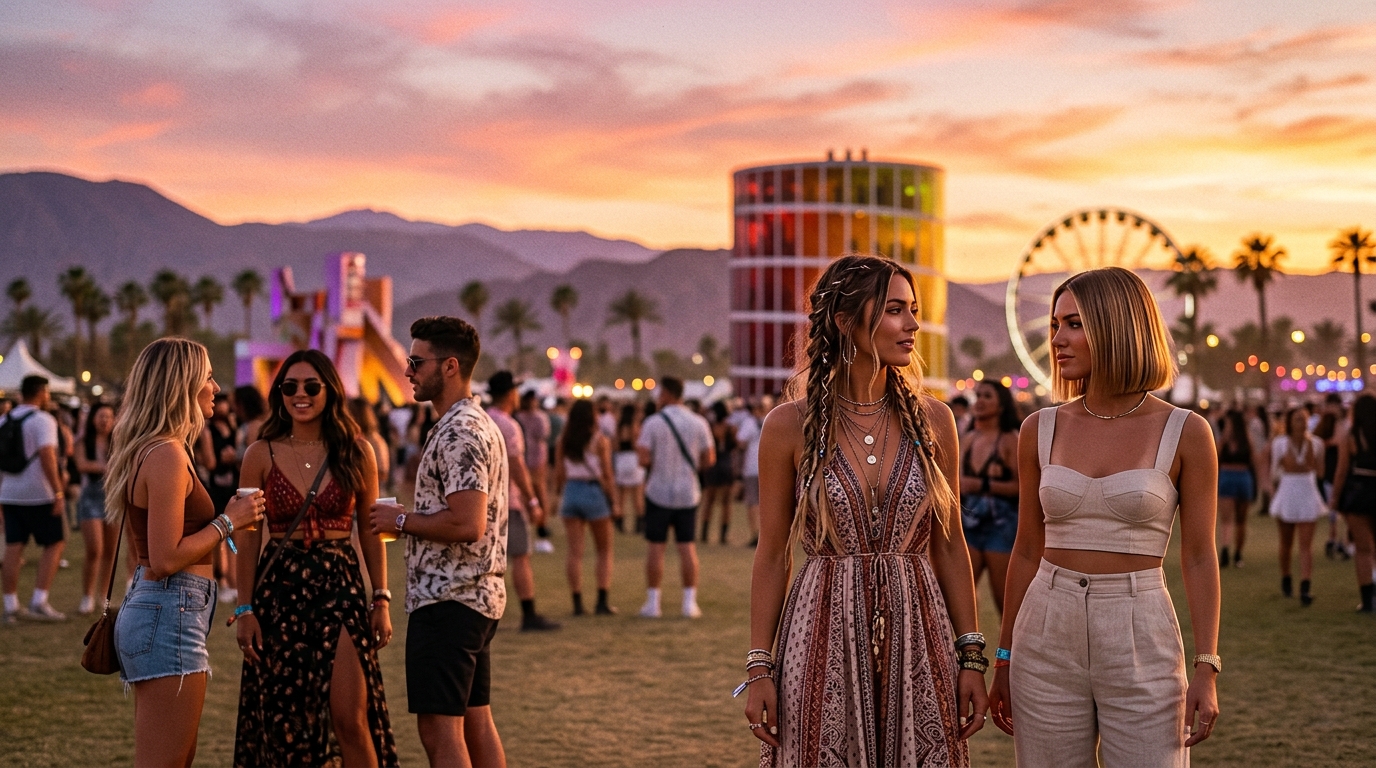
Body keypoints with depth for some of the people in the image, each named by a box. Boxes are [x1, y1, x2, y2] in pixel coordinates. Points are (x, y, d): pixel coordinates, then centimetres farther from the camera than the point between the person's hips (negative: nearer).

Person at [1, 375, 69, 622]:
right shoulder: (42, 419, -11)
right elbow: (46, 456, -22)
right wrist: (58, 492, -22)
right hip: (39, 494, -7)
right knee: (55, 544, 2)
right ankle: (39, 601, -7)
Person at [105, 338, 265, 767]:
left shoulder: (145, 451, 15)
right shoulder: (168, 456, -16)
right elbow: (166, 559, -20)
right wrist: (228, 521, -11)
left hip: (144, 606, 10)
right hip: (170, 615, -10)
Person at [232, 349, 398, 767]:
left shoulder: (356, 451, 2)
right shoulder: (261, 455, 2)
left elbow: (371, 532, 6)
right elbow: (248, 538, 4)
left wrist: (382, 599, 2)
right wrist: (244, 608, 0)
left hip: (341, 586, -1)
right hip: (280, 590, 1)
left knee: (350, 718, -7)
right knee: (287, 721, 4)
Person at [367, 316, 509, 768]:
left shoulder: (459, 434, -17)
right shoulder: (481, 425, 16)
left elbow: (467, 524, -26)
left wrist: (401, 520, -13)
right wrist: (408, 521, 13)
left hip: (448, 601, -11)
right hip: (480, 595, 11)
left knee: (439, 731, -6)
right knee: (476, 723, 14)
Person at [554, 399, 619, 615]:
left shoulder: (563, 441, 2)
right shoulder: (600, 440, -7)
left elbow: (558, 473, 4)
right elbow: (606, 475, -8)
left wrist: (557, 495, 14)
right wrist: (614, 502, -2)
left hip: (571, 491, 3)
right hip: (594, 492, -3)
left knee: (575, 552, 5)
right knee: (604, 551, 10)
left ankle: (577, 603, 3)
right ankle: (603, 601, 2)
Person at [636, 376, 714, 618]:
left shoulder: (652, 423, -10)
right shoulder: (699, 423, 0)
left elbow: (643, 459, -15)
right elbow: (709, 459, 0)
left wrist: (638, 445, 6)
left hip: (658, 492, -2)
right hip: (688, 494, 3)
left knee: (656, 546, 4)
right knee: (687, 545, 7)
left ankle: (652, 603, 5)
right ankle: (690, 602, 5)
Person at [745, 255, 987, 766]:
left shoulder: (933, 420, 3)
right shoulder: (789, 426, -4)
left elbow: (949, 545, 7)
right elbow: (772, 555, 1)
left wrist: (971, 656, 4)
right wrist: (759, 668, -2)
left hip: (917, 638, 2)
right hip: (823, 634, -2)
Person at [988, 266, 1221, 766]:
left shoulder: (1184, 433, -3)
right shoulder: (1041, 431, 4)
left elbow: (1199, 559, -1)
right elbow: (1027, 551, 11)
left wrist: (1206, 671, -7)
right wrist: (1004, 659, 13)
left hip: (1140, 638, -2)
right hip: (1047, 636, 3)